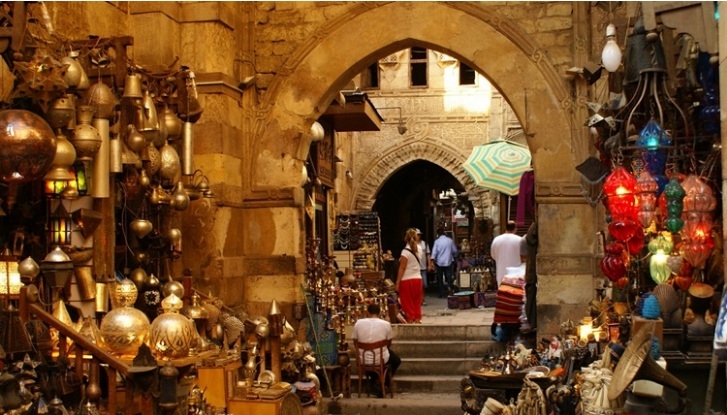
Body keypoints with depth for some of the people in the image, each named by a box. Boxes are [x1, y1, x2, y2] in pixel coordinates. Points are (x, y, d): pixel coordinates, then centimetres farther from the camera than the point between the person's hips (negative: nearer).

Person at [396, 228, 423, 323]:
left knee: (408, 306, 1)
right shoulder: (418, 249, 6)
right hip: (417, 279, 6)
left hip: (407, 280, -6)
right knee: (417, 305, 11)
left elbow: (402, 268, -15)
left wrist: (397, 282, -12)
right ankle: (417, 322, 11)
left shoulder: (406, 251, -12)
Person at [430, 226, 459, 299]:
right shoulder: (450, 240, 2)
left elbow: (434, 252, -11)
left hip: (439, 263, -1)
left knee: (440, 279, 8)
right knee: (449, 278, 3)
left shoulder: (437, 241, -3)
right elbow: (455, 251, 9)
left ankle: (441, 294, 8)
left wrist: (432, 261, -13)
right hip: (448, 262, 1)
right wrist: (454, 257, 26)